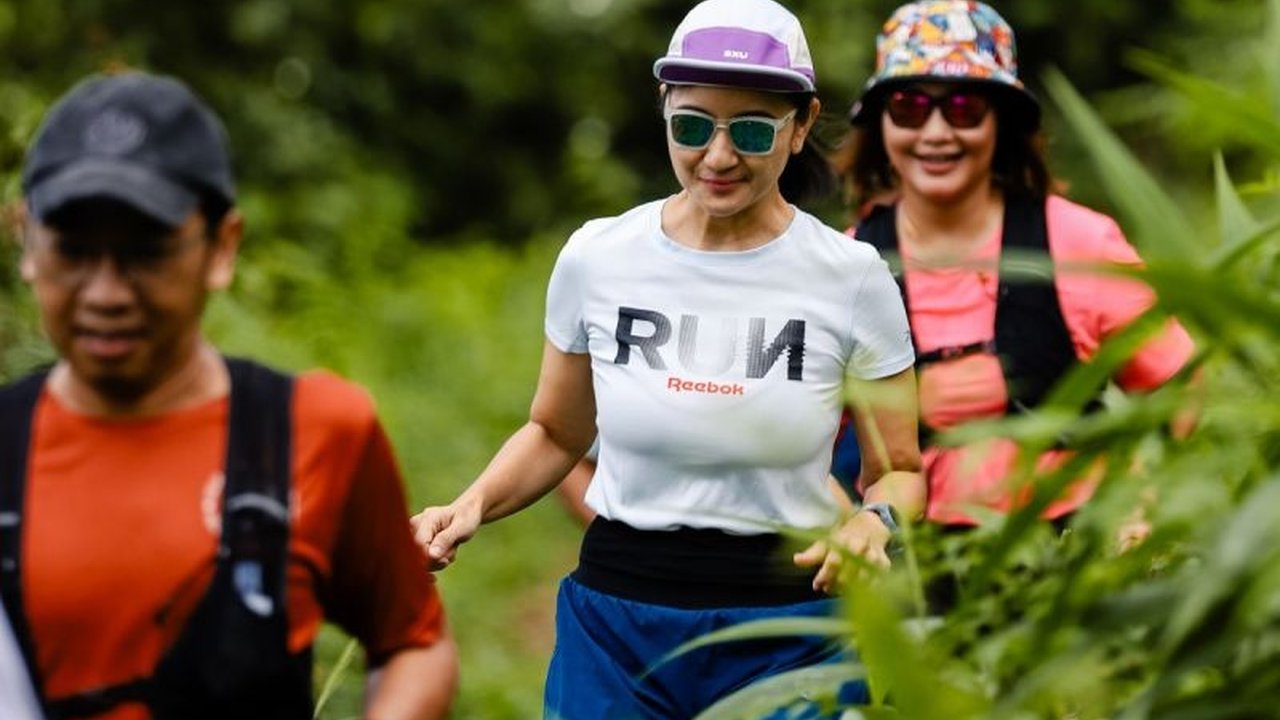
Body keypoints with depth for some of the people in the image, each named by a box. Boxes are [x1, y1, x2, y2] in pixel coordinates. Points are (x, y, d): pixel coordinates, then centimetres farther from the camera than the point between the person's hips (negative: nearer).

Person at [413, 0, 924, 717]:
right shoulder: (596, 258, -1)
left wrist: (875, 522, -18)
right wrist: (471, 507, -4)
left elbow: (899, 469, 4)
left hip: (786, 631, -1)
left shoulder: (853, 278, -5)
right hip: (613, 625, 1)